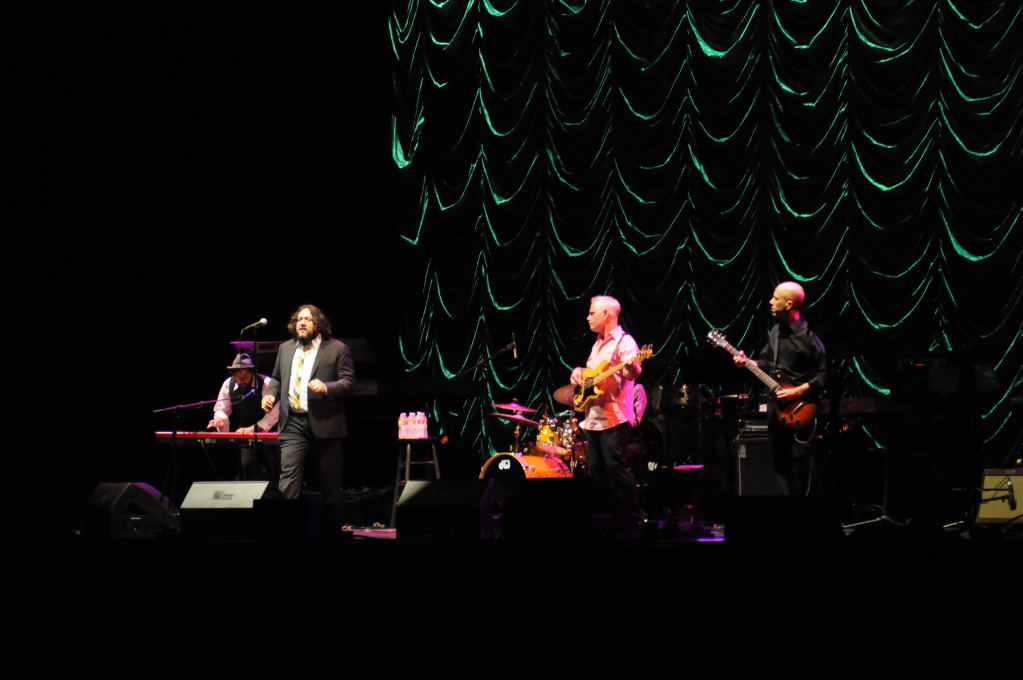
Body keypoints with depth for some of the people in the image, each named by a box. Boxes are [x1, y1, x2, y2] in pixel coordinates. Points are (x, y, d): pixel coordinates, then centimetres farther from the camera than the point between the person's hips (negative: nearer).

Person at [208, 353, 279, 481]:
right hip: (243, 435, 3)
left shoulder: (266, 383, -13)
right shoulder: (228, 384, 1)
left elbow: (275, 412, -17)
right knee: (246, 463, -15)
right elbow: (221, 409, 7)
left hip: (266, 433, -3)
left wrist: (254, 428, -25)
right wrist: (220, 419, -18)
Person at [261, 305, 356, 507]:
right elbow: (277, 378, 24)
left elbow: (348, 382, -6)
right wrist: (271, 395, 4)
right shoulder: (285, 348, 14)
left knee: (330, 481, 6)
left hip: (324, 423, -3)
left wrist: (326, 388, -23)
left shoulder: (337, 349, -1)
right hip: (293, 423, 3)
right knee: (288, 476, -9)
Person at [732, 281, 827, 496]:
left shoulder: (808, 335, -14)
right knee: (780, 462, 11)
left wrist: (798, 391, -20)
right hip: (776, 406, 8)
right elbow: (766, 362, 20)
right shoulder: (776, 330, 11)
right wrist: (748, 362, 3)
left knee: (801, 464, -8)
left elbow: (824, 374, -15)